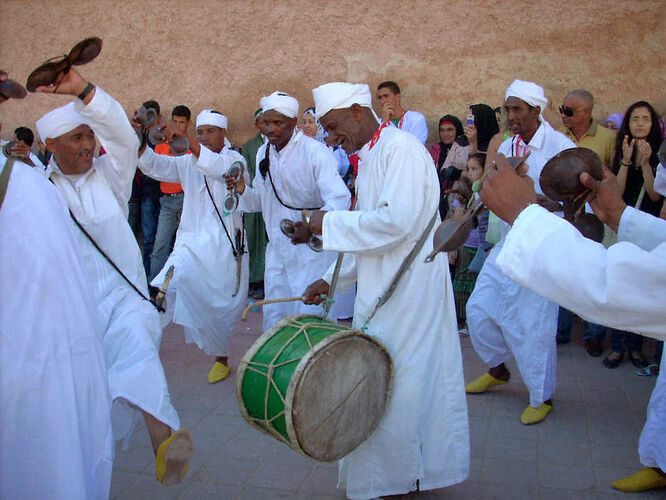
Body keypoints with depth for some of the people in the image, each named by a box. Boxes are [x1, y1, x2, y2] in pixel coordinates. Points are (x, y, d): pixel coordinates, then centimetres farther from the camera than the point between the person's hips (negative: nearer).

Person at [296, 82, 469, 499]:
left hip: (407, 291, -9)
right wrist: (331, 279, 17)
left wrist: (330, 223, -16)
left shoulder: (401, 148, -14)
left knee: (398, 383, -1)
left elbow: (396, 222, -25)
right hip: (382, 290, 9)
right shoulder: (369, 158, 16)